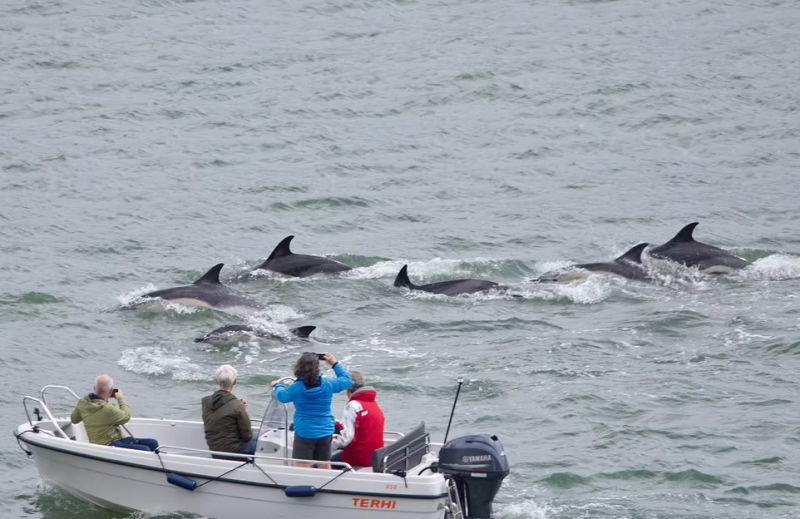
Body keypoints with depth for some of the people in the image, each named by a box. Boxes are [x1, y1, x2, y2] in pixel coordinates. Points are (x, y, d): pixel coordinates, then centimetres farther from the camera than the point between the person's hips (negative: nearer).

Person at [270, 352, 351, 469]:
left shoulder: (296, 388, -13)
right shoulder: (328, 385, -8)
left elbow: (282, 396, 8)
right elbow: (347, 381, 9)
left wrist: (277, 386, 30)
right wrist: (335, 364, 19)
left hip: (304, 432, -3)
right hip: (326, 432, 3)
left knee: (302, 466, -1)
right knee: (325, 466, 14)